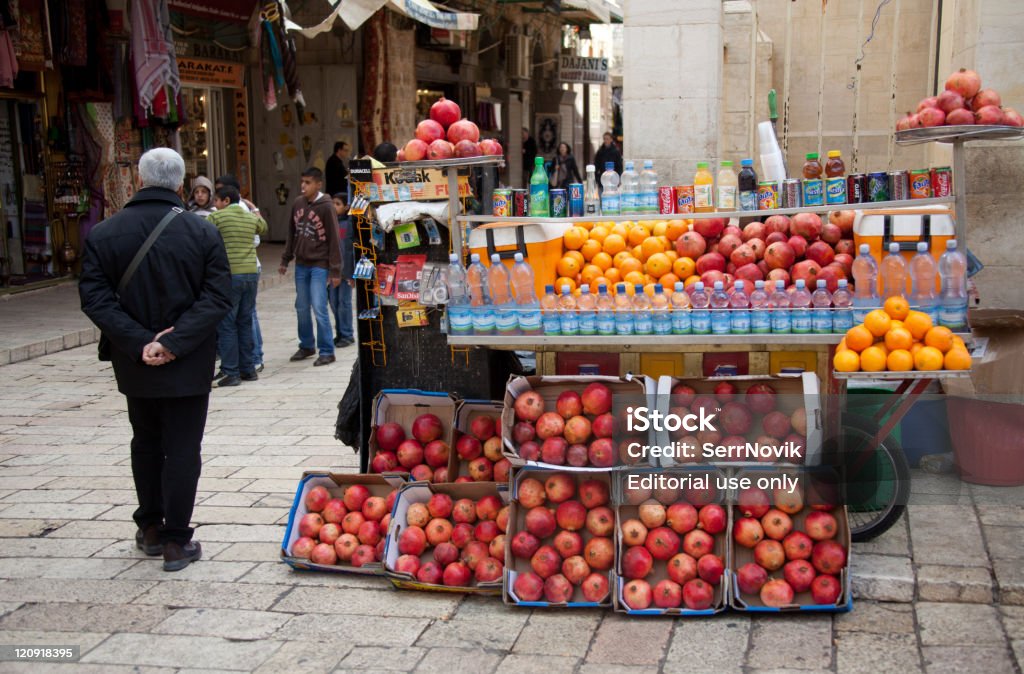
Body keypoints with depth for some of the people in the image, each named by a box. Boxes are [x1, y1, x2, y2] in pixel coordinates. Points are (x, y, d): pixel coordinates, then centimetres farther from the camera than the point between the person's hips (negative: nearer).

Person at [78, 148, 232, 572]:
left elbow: (95, 298, -10)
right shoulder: (202, 232, -8)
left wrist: (139, 343, -15)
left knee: (146, 444, 20)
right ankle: (176, 541, 8)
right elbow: (217, 297, -15)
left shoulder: (103, 234, -4)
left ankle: (150, 529, 30)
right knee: (182, 449, 5)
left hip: (135, 363, 3)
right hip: (189, 365, -2)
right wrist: (175, 341, -17)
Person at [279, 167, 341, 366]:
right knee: (301, 307, 12)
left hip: (319, 265, -6)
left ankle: (326, 351, 1)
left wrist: (335, 270, -13)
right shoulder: (298, 204, 5)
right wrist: (285, 260, 14)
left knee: (319, 308, -9)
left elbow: (334, 240, -11)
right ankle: (306, 345, 26)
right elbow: (292, 234, 15)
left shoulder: (326, 207, -11)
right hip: (301, 265, 6)